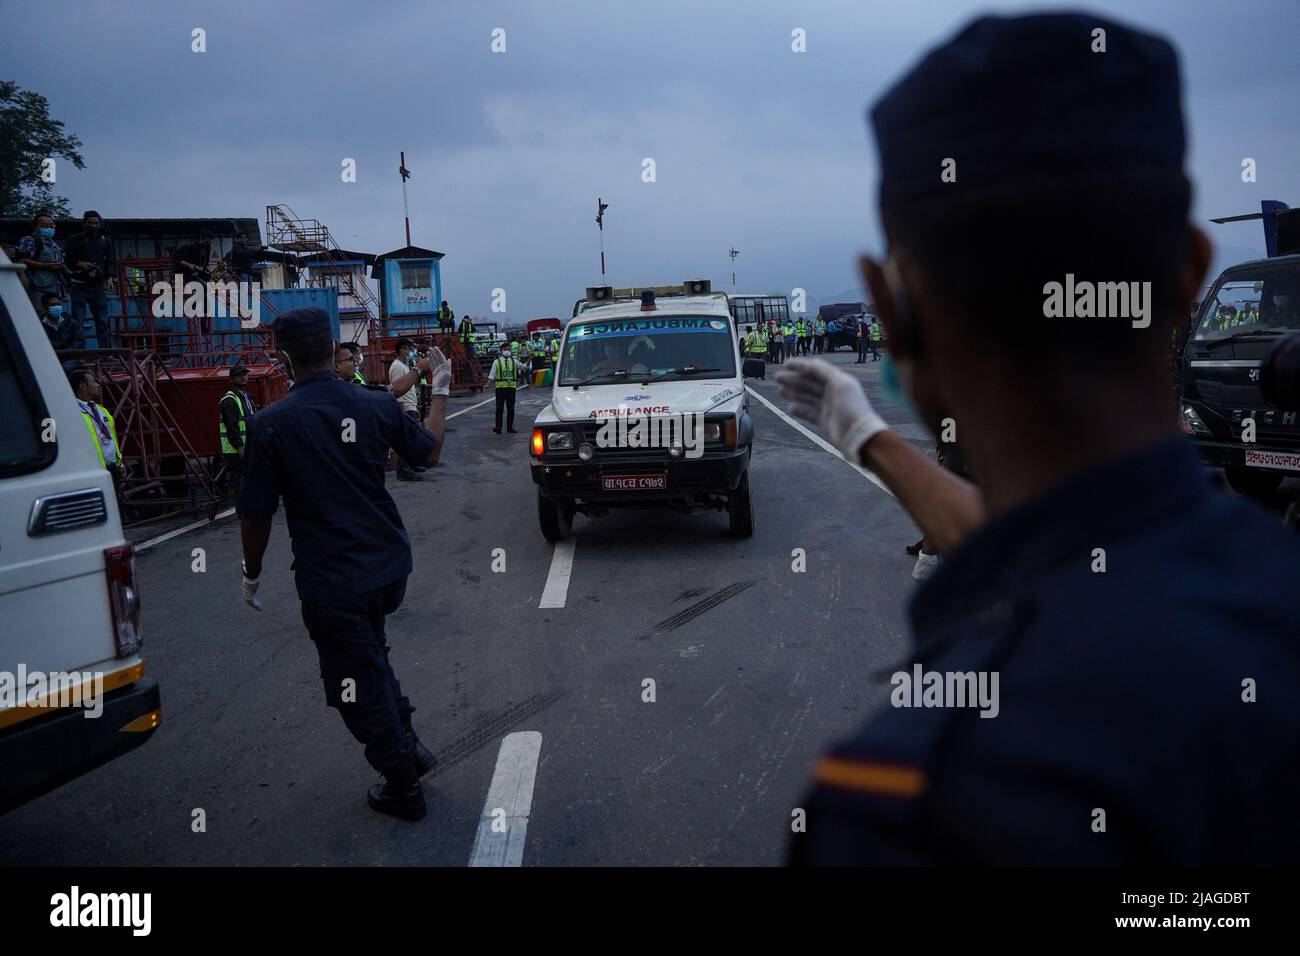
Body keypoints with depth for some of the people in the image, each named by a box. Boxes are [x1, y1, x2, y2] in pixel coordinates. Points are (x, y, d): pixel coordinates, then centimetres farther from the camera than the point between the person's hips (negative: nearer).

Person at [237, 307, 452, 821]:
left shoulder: (270, 424, -15)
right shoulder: (376, 404, -5)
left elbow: (256, 514, -9)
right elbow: (429, 451, 11)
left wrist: (251, 574, 8)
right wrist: (439, 391, 25)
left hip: (330, 582, -4)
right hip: (390, 566, 5)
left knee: (360, 683, 12)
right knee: (371, 651, 31)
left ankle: (403, 788, 26)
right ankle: (407, 743, 29)